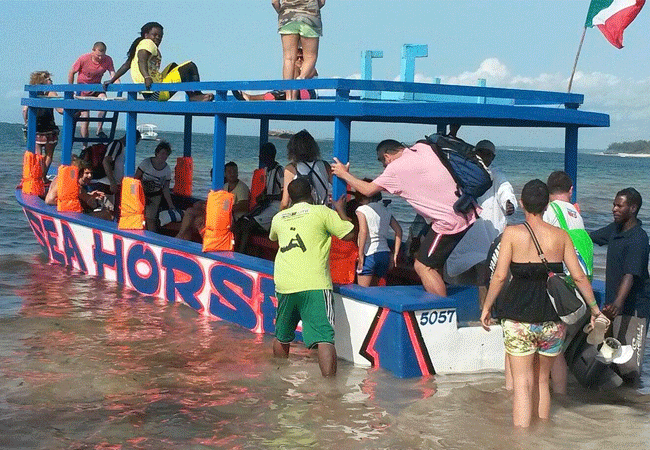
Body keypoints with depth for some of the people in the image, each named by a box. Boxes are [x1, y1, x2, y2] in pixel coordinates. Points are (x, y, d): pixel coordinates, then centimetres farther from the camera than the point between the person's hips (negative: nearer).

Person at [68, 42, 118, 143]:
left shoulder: (108, 60, -11)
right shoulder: (83, 59, -17)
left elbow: (113, 75, -15)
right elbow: (71, 73, -6)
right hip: (83, 87, -2)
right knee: (85, 117, -9)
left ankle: (99, 129, -19)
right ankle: (84, 146, -1)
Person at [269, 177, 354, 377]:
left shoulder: (278, 218, 16)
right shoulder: (321, 212, 2)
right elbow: (349, 234, 0)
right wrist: (340, 210, 16)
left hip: (284, 285, 5)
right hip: (314, 285, -5)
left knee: (282, 337, 23)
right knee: (324, 338, -12)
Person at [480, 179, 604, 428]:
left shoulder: (512, 233, -5)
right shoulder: (561, 235, 2)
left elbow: (499, 276, -7)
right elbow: (579, 277, 3)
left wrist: (486, 307, 5)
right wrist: (595, 309, 15)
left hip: (519, 317, -3)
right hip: (552, 318, 3)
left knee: (522, 383, 2)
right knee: (542, 381, 18)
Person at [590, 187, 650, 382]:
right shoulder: (616, 228, 7)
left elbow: (630, 275, -31)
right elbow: (590, 237, 23)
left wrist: (618, 302, -44)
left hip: (633, 306, -9)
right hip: (614, 302, 9)